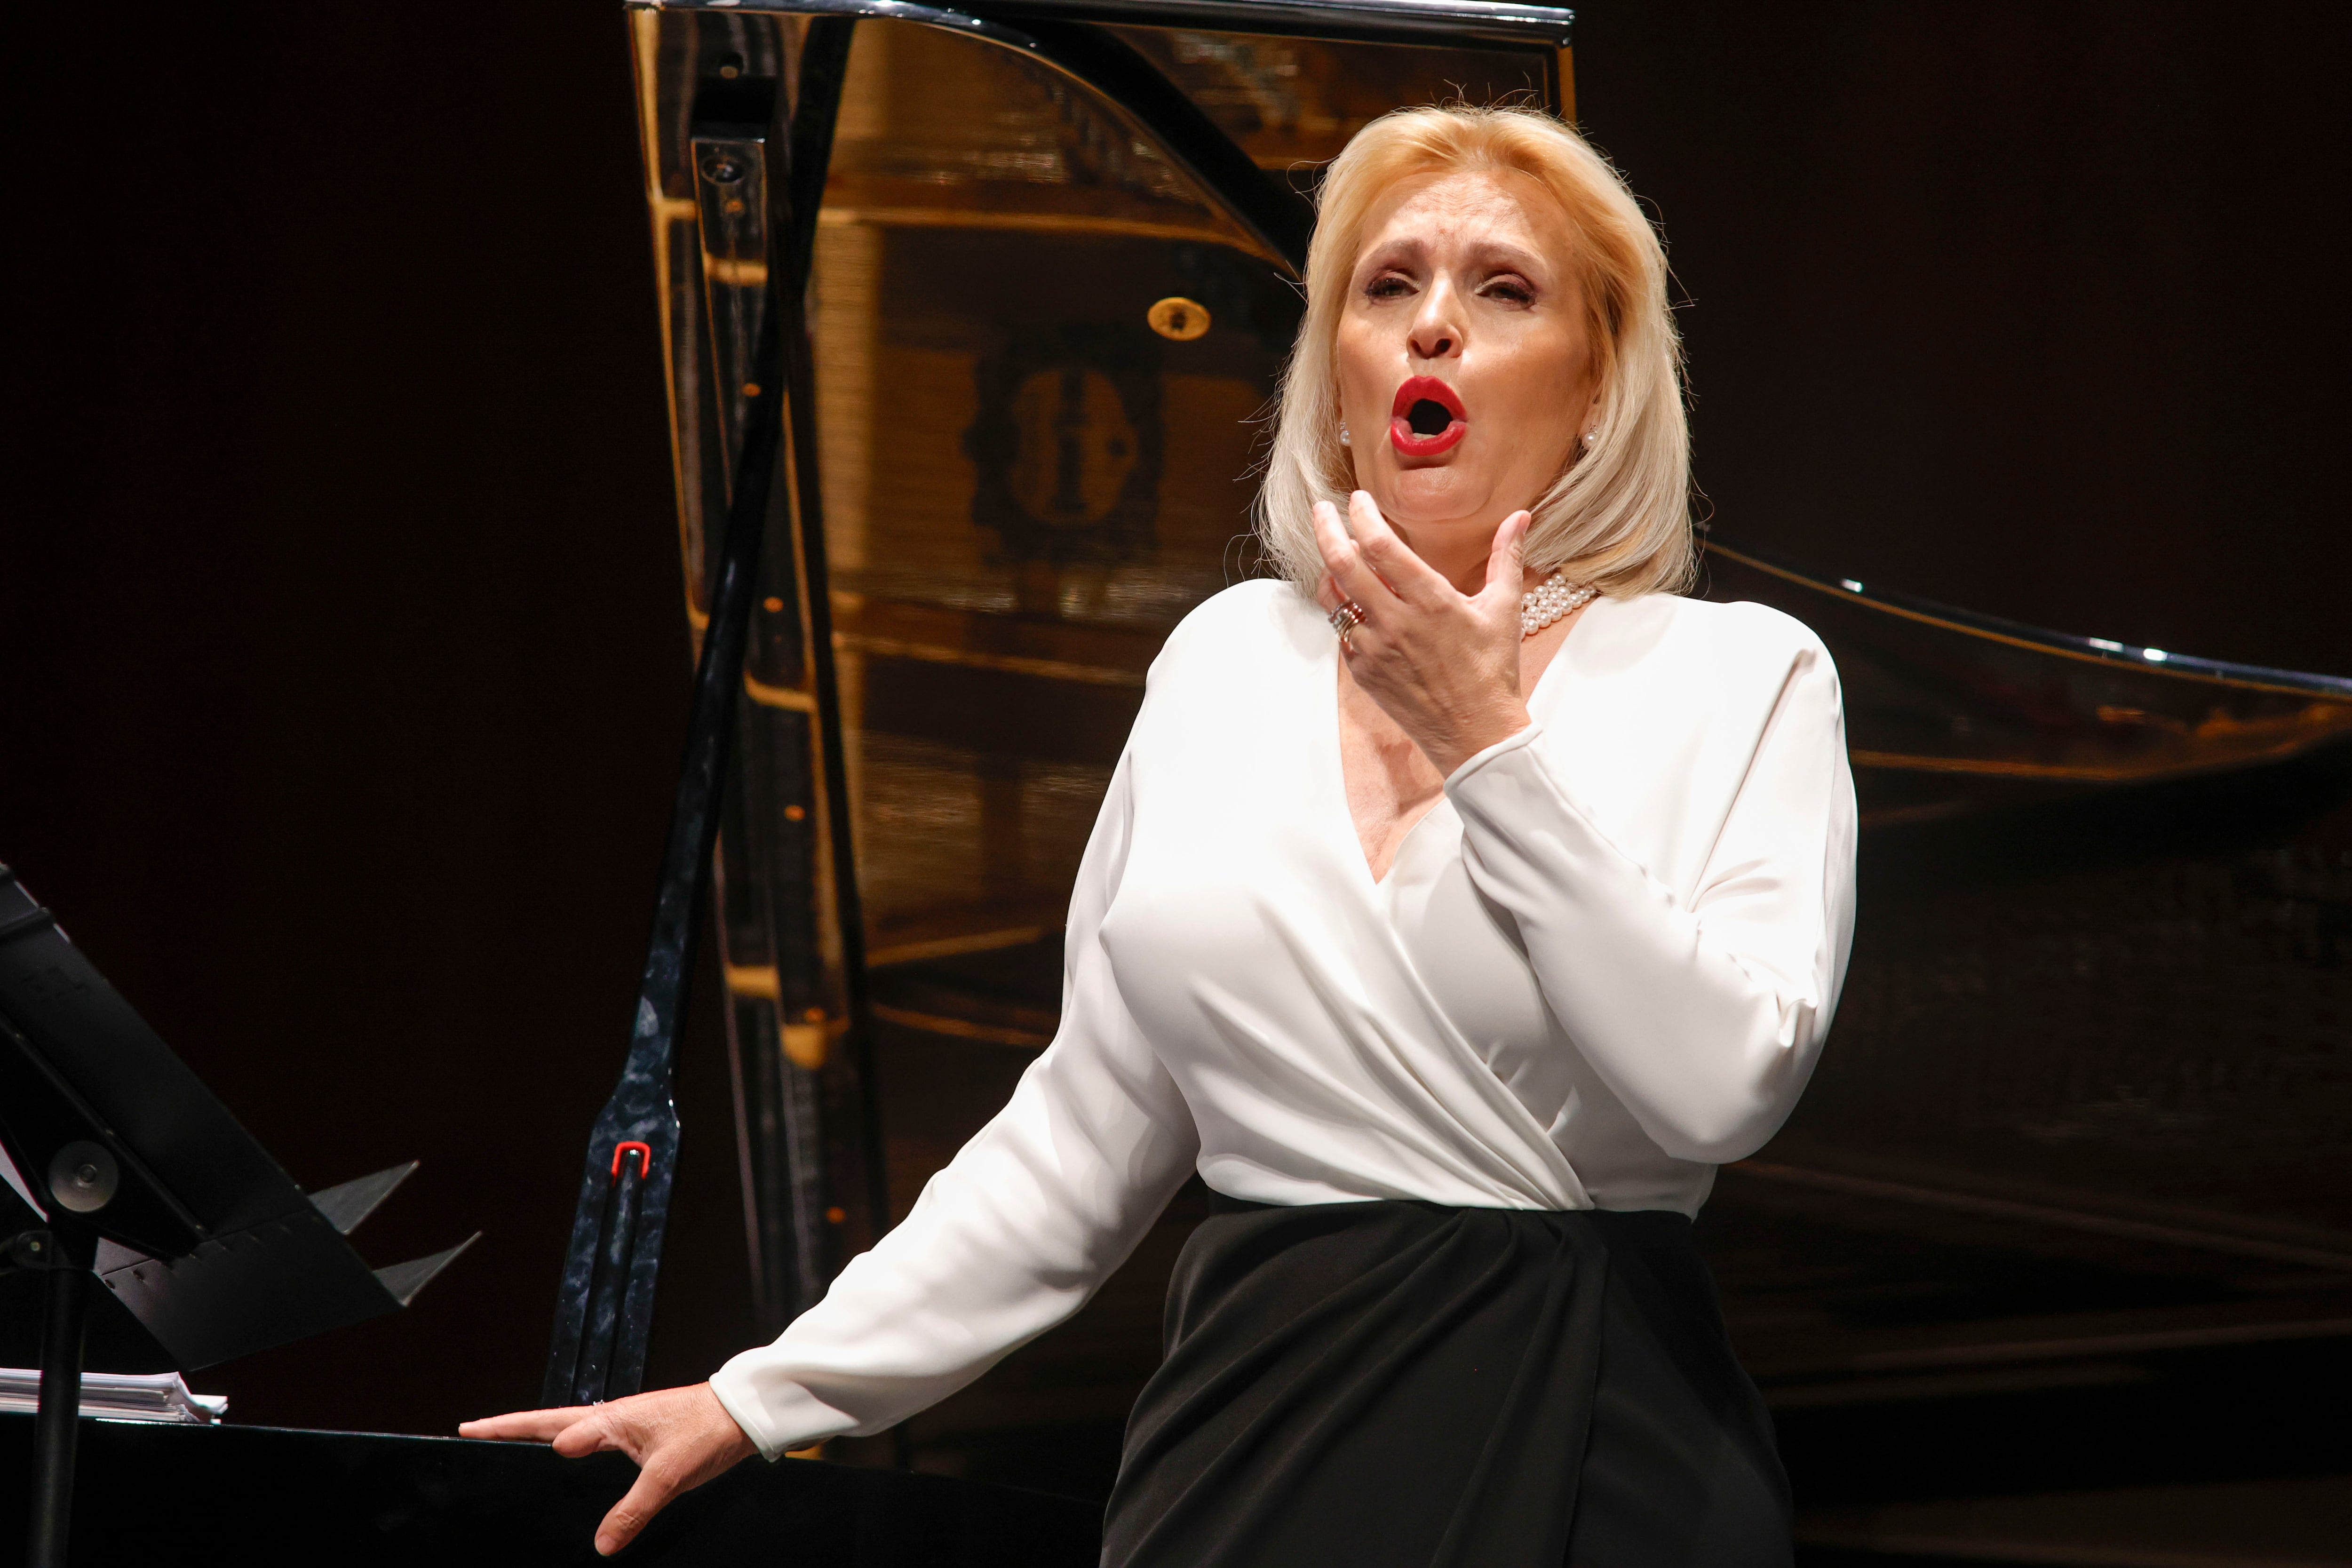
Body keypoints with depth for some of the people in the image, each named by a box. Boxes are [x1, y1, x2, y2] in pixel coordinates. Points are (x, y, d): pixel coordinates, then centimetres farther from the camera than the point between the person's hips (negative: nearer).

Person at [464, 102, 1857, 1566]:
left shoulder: (1742, 677, -2)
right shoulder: (1227, 659, 10)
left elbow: (1719, 1088, -17)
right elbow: (1087, 1131, 13)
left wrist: (1487, 744, -14)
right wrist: (763, 1396, 10)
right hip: (1249, 1437, 3)